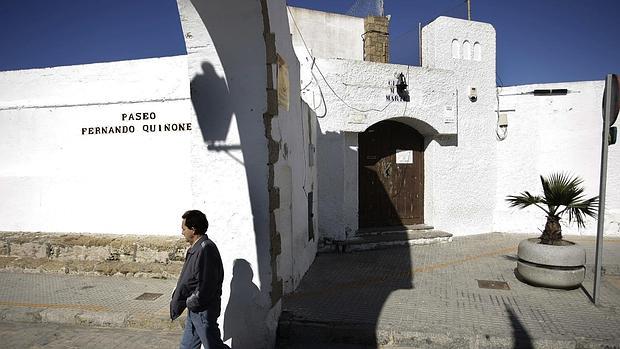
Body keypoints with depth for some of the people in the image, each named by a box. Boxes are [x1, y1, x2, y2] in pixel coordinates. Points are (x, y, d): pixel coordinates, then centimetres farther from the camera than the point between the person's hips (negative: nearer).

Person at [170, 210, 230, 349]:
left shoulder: (206, 249, -24)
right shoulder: (196, 248, 9)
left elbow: (206, 285, -26)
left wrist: (190, 302, -13)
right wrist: (177, 301, 13)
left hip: (204, 311, -10)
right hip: (194, 309, 10)